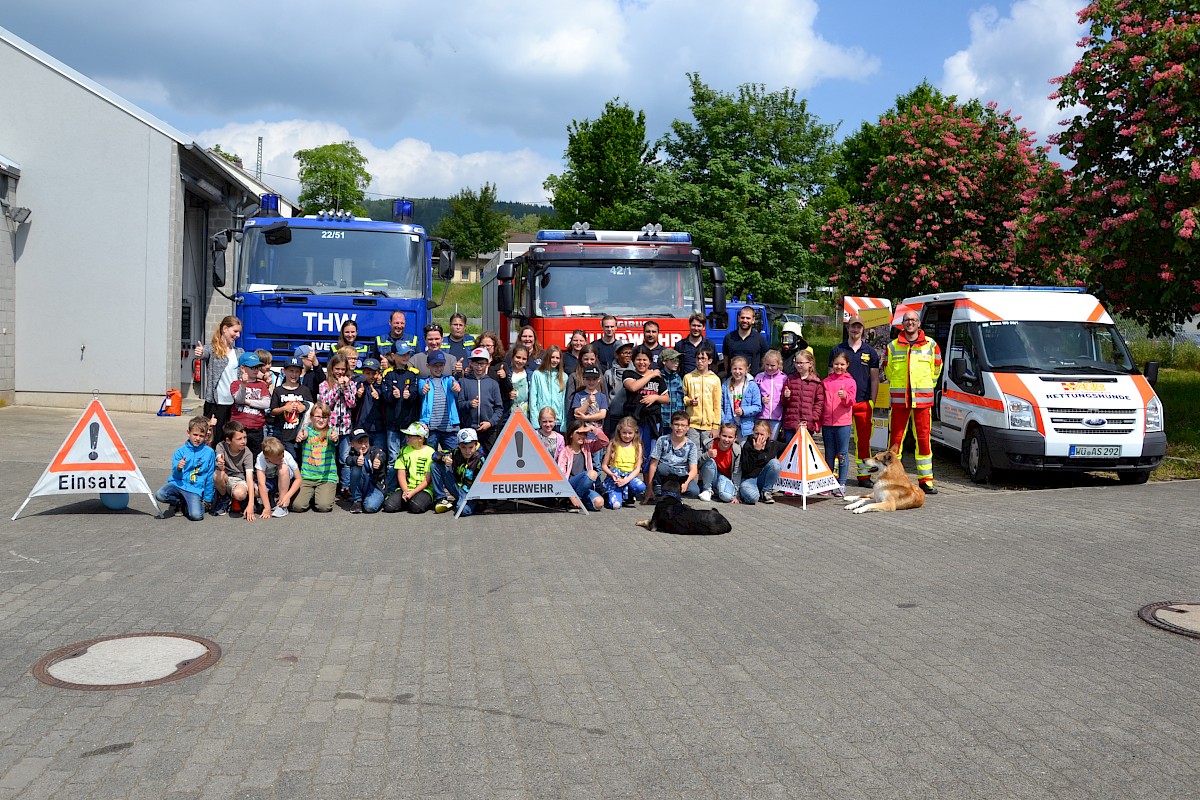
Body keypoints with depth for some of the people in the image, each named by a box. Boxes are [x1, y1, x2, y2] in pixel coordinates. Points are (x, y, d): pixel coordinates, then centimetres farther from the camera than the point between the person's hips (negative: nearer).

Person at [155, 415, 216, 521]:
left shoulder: (209, 452, 3)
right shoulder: (180, 451, 5)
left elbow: (210, 477, 9)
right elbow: (175, 475, 4)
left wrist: (207, 499, 10)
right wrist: (178, 468, -20)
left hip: (195, 489, -1)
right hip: (178, 484, 2)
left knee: (196, 516, -26)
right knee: (159, 495, -29)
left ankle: (186, 506, 12)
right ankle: (178, 503, 5)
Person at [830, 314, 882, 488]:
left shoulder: (870, 352, 10)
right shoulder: (837, 350, 7)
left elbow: (874, 379, 11)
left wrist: (872, 402, 3)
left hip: (863, 403, 1)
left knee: (864, 440, 4)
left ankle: (864, 475, 11)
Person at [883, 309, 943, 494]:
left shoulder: (931, 345, 7)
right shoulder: (892, 347, 8)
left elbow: (936, 370, 17)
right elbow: (887, 370, 18)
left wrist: (926, 387, 14)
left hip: (923, 400, 0)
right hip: (899, 400, 0)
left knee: (924, 438, 0)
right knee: (895, 437, 2)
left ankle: (926, 479, 6)